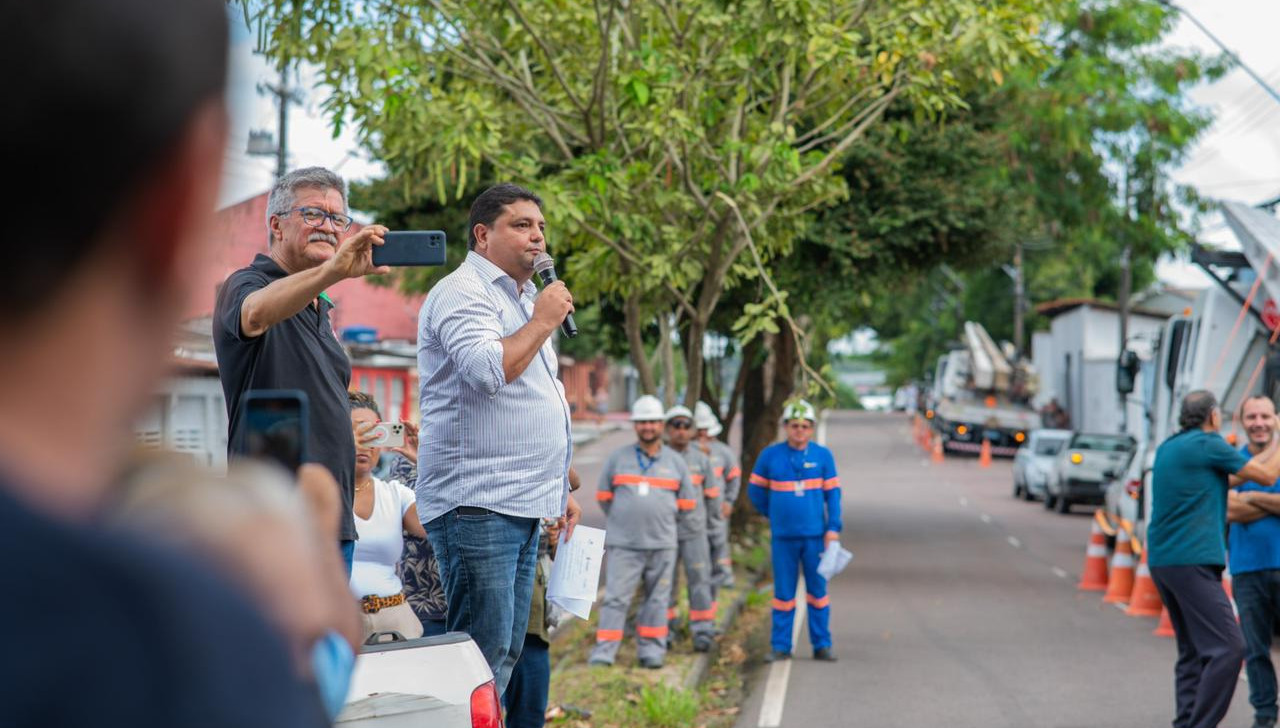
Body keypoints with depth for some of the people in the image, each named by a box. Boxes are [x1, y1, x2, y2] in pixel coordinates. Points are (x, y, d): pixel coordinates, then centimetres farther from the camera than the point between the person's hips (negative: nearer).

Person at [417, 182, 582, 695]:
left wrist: (560, 490, 24)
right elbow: (488, 372, -25)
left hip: (523, 505, 10)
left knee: (507, 652, 9)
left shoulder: (522, 298, 22)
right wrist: (543, 322, -12)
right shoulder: (463, 292, -8)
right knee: (484, 650, -12)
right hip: (476, 503, -10)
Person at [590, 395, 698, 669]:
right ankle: (604, 651, -5)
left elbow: (688, 502, 16)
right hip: (623, 543, -1)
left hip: (662, 543, 1)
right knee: (615, 597, -6)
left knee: (657, 599, 6)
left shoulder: (675, 461, 7)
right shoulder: (618, 457, 5)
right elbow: (603, 495, 14)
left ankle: (651, 651, 15)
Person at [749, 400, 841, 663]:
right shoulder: (770, 455, 1)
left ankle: (822, 645, 12)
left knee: (818, 590, 5)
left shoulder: (823, 456, 1)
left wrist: (833, 528, -5)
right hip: (783, 536, 0)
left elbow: (833, 493, 3)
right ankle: (781, 646, 11)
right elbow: (755, 489, 13)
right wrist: (773, 514, 11)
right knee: (783, 593, 5)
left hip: (815, 535, 0)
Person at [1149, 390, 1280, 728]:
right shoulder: (1208, 444, -6)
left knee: (1193, 650, 13)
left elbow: (1227, 478, 26)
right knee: (1227, 647, -11)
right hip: (1191, 560, -9)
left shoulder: (1168, 448, 18)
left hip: (1161, 560, 9)